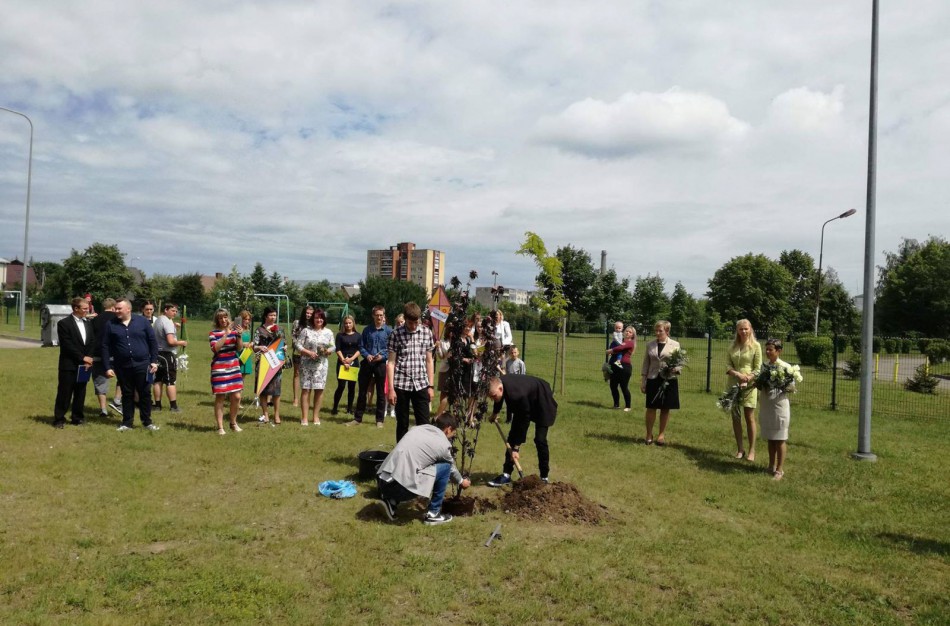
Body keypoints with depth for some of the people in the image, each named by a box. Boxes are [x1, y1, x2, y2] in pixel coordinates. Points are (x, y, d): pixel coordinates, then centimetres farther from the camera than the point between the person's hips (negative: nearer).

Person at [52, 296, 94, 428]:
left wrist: (89, 359, -5)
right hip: (69, 364, -5)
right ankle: (59, 419, 9)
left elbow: (92, 343, 9)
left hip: (84, 365, 5)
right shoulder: (64, 323, -6)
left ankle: (77, 417, 19)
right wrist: (83, 357, -14)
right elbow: (67, 345, -13)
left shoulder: (87, 324, 15)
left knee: (80, 393, 9)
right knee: (64, 393, 0)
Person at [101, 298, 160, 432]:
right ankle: (127, 422, 20)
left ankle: (147, 421, 17)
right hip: (122, 366, 1)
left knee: (145, 393, 4)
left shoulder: (142, 321, -1)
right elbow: (105, 346, 1)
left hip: (142, 364, -1)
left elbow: (152, 341, 2)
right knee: (127, 395, 9)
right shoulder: (111, 324, 1)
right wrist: (108, 367, -3)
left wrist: (154, 361, -2)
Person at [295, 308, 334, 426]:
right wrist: (308, 352, -15)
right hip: (307, 364, -2)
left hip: (321, 364, 2)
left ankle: (316, 416, 16)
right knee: (306, 389, -2)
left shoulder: (328, 332, 7)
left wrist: (328, 351, -12)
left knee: (319, 389, 4)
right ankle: (304, 417, 5)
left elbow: (332, 347, 9)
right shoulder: (306, 331, -1)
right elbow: (298, 345, -3)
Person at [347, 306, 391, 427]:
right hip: (367, 363, 2)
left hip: (381, 364, -2)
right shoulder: (367, 330, 4)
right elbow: (361, 346, 7)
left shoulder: (389, 330, -4)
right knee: (362, 391, 8)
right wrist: (367, 355, -10)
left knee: (380, 392, 7)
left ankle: (379, 420, 17)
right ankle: (357, 418, 18)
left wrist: (383, 356, -17)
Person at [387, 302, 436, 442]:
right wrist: (391, 388, -8)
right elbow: (391, 362, -3)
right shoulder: (396, 334, -3)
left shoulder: (427, 332, 4)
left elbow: (429, 361, 9)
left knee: (424, 424, 1)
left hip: (421, 385, 2)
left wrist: (431, 385, 6)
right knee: (402, 424, 8)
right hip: (401, 385, -2)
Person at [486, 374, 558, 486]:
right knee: (513, 435, 0)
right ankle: (506, 474, 3)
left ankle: (544, 477, 2)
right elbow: (500, 398, 6)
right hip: (523, 405, 8)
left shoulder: (517, 395, -43)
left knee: (540, 440, -13)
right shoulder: (499, 383, -22)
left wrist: (516, 448, -28)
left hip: (542, 404, -7)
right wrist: (494, 413, 24)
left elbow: (523, 422, -34)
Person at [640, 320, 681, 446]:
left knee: (665, 409, 6)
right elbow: (645, 364, 8)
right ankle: (649, 434, 14)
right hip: (653, 380, 1)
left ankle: (662, 434, 18)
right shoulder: (650, 345, 7)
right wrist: (643, 382, 4)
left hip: (669, 380, -1)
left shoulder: (675, 344, 2)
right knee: (651, 408, 2)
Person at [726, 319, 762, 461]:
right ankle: (740, 449, 16)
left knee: (749, 418, -1)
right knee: (735, 417, 6)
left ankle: (751, 450, 7)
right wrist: (737, 374, -13)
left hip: (749, 385, -4)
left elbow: (758, 368, -5)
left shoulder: (755, 346, -2)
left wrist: (747, 379, -18)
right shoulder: (733, 346, 8)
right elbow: (728, 366, 5)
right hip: (733, 384, 4)